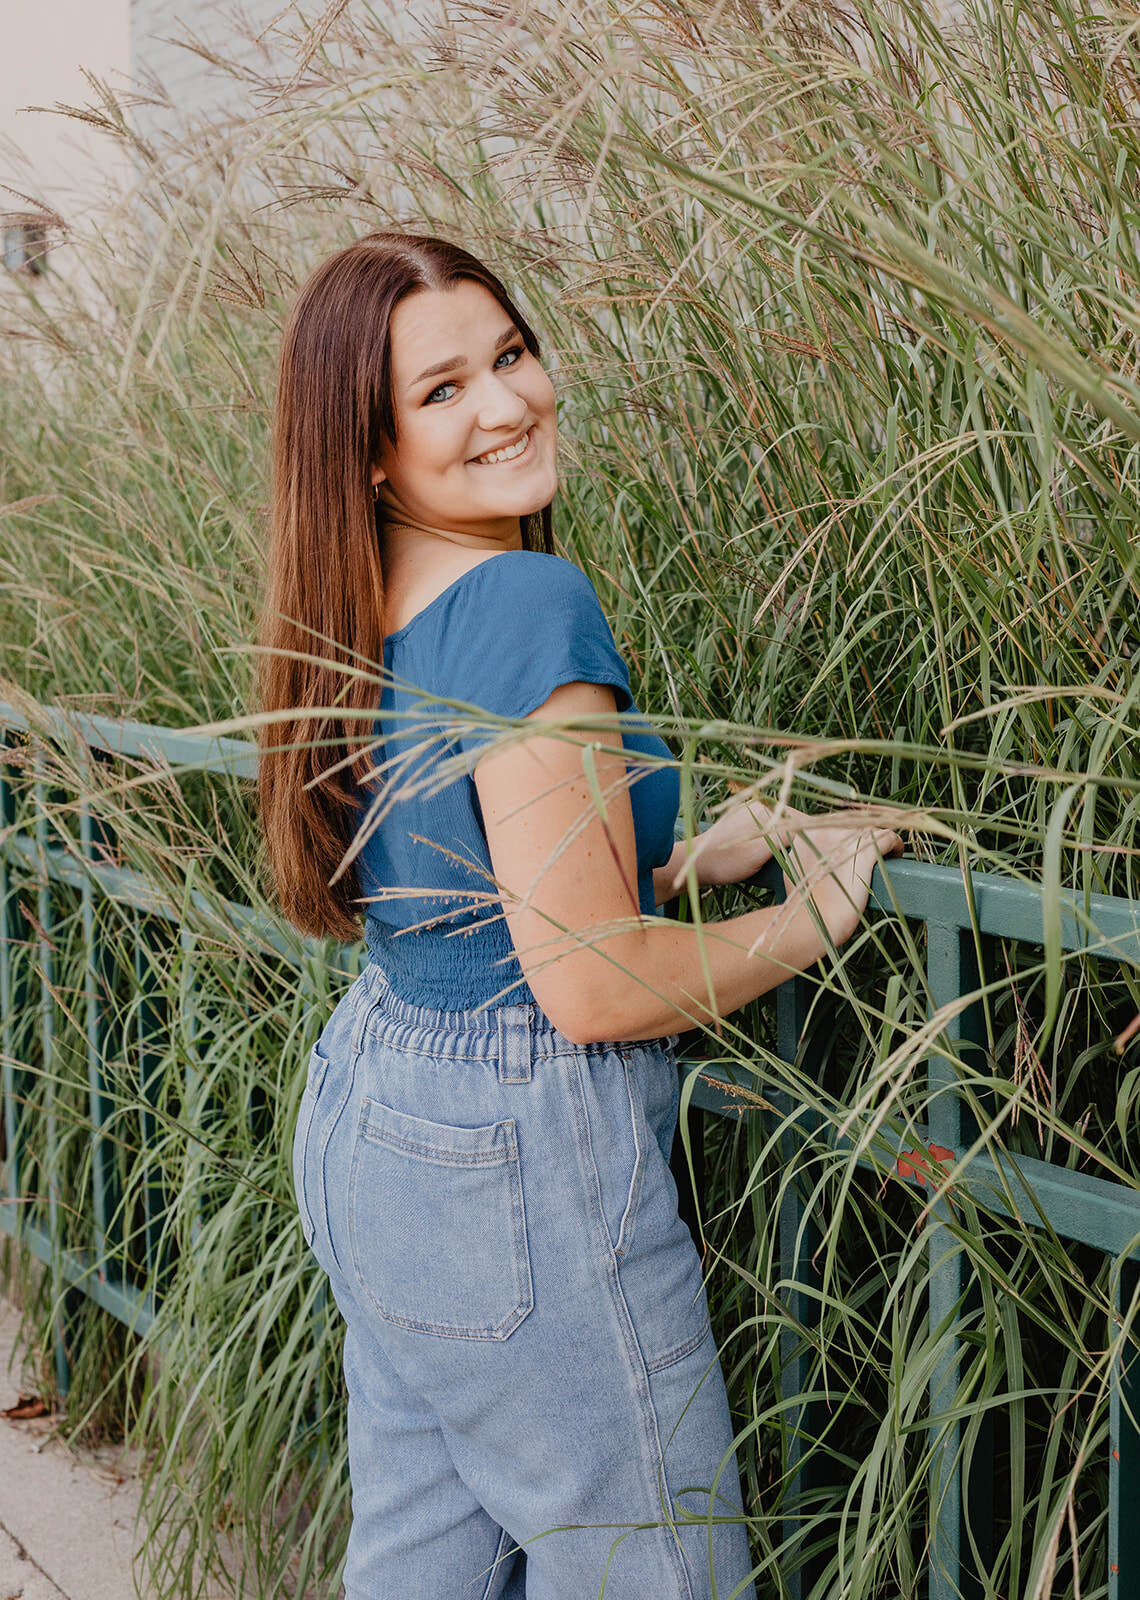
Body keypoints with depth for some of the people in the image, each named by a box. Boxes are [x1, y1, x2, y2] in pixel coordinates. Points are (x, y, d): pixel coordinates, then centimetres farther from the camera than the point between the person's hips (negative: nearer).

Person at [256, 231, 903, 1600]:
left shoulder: (366, 619, 6)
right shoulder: (530, 603, -22)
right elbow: (591, 987, -23)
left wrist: (694, 856, 9)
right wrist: (813, 915, -10)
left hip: (369, 1120, 9)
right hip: (515, 1164, -9)